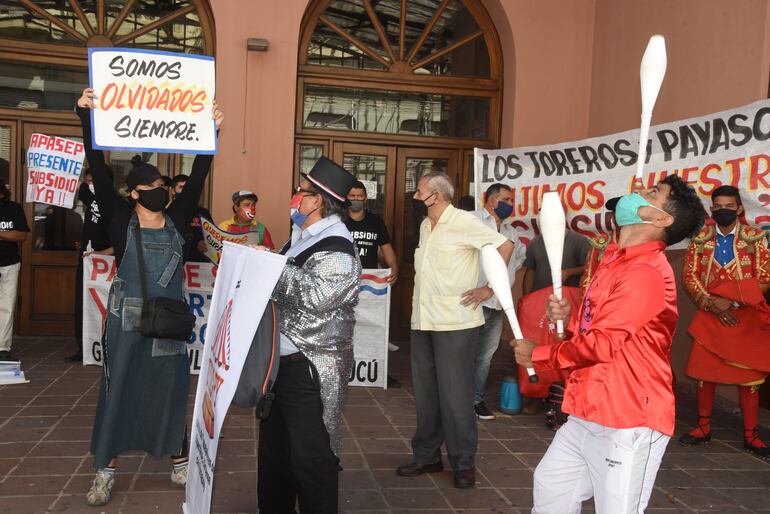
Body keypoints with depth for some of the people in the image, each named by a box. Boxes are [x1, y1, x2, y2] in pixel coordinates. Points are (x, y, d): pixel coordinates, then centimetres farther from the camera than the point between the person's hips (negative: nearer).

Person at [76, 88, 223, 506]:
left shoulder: (177, 219, 3)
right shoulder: (121, 219, -4)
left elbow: (198, 176, 0)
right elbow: (99, 171, -11)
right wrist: (86, 118, -16)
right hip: (127, 318, -2)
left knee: (171, 389, 11)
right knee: (117, 389, 6)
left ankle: (179, 464, 24)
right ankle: (105, 471, 19)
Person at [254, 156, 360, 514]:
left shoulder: (336, 248, -15)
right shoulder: (304, 238, 16)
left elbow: (314, 295, -29)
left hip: (309, 367, -10)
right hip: (282, 360, 10)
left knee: (311, 457, -2)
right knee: (274, 450, 20)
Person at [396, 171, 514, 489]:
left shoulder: (464, 222, -10)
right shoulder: (425, 226, 14)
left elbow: (505, 246, -13)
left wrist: (489, 289, -13)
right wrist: (421, 302, 14)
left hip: (455, 323, -8)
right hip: (422, 322, 8)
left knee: (455, 395, -1)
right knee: (425, 392, 13)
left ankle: (464, 464, 13)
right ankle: (427, 456, 26)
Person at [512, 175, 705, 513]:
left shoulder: (646, 272, -20)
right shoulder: (616, 260, 12)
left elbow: (601, 343, -23)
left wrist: (537, 356, -10)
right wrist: (568, 317, -1)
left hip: (626, 422, -10)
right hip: (589, 413, 10)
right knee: (550, 485, 22)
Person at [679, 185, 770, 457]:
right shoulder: (700, 239, 3)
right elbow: (689, 277, 0)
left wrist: (731, 300, -15)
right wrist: (711, 303, -13)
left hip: (746, 316, -1)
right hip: (709, 316, 1)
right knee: (704, 371, 5)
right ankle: (703, 427, 19)